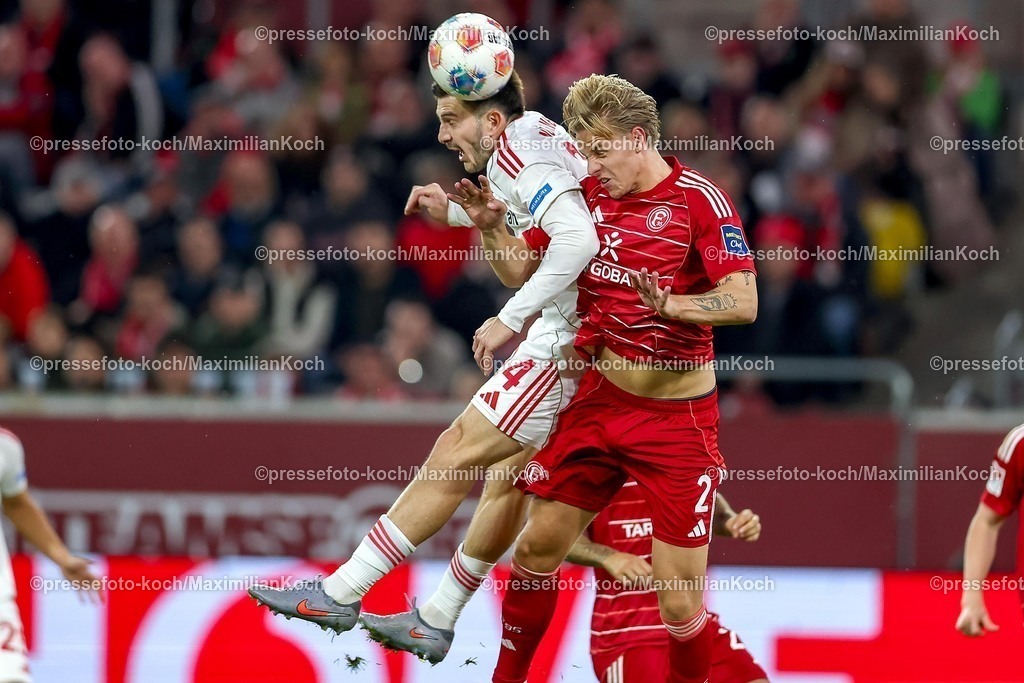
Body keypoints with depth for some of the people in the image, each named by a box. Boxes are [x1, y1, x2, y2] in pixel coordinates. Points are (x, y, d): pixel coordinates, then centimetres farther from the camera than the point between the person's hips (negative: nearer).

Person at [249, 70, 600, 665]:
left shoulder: (517, 149, -14)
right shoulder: (539, 140, 17)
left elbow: (578, 237, -30)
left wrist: (510, 320, -27)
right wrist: (463, 214, 13)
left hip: (566, 341, -11)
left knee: (454, 457, -7)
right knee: (511, 473, 18)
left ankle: (340, 594, -4)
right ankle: (436, 622, 27)